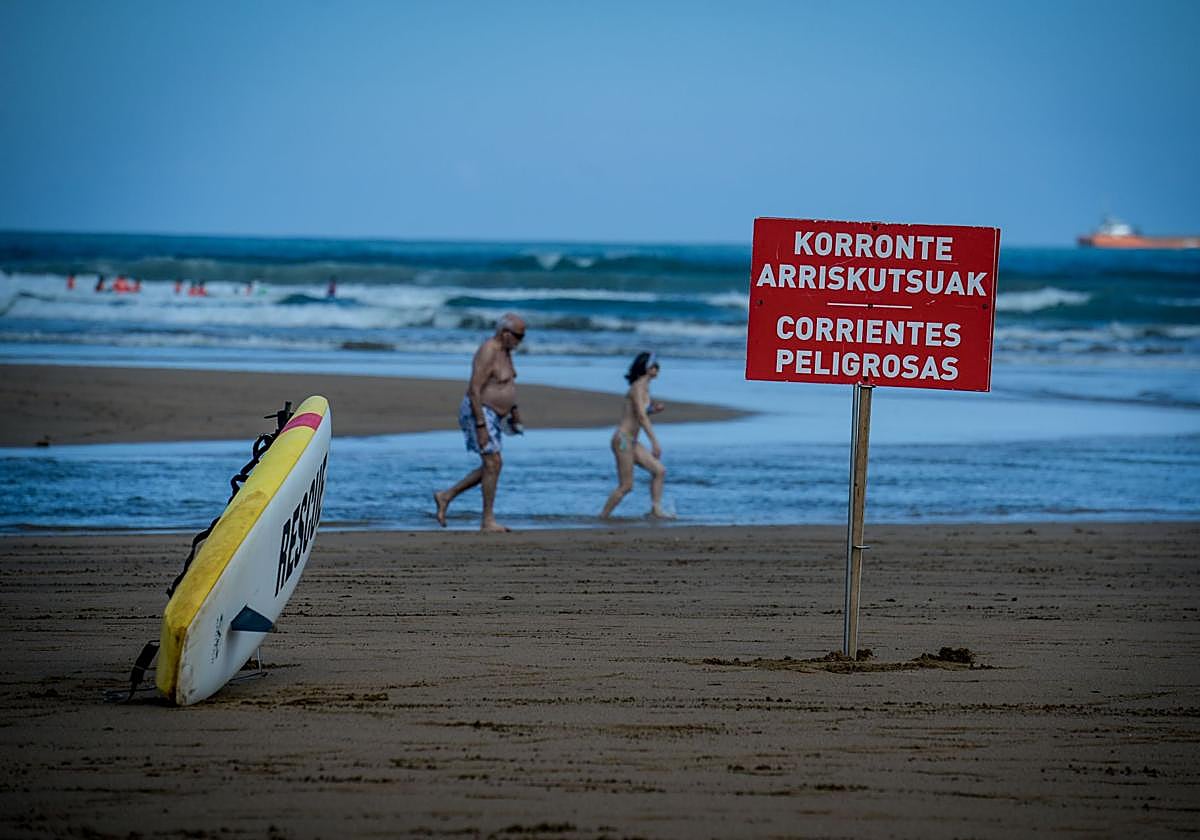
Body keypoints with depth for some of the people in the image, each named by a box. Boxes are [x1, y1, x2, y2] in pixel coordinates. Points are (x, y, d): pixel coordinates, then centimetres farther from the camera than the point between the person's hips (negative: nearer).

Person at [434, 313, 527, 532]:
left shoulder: (504, 350, 10)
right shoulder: (487, 353, -22)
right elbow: (474, 390, -24)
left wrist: (514, 412, 23)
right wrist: (481, 426, -26)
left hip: (489, 416, 10)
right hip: (479, 415, -10)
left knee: (490, 467, 10)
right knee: (493, 464, -11)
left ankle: (446, 497, 18)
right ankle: (488, 520, -5)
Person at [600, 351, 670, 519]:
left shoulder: (644, 388, 13)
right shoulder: (638, 388, -15)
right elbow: (641, 417, -24)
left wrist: (654, 409, 8)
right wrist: (655, 442, -28)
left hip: (631, 442, 9)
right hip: (623, 440, -9)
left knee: (659, 470, 4)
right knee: (626, 486, -6)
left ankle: (656, 509, 4)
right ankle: (603, 517, 3)